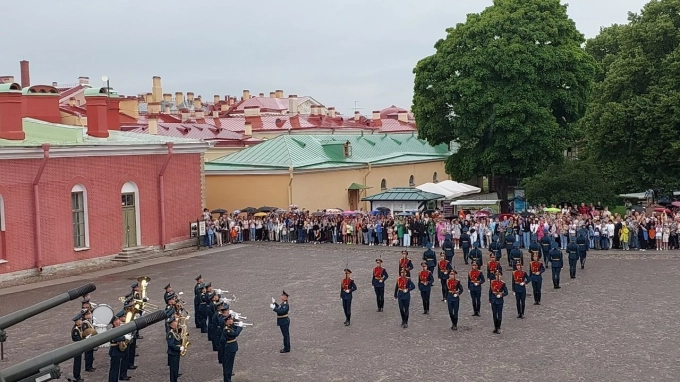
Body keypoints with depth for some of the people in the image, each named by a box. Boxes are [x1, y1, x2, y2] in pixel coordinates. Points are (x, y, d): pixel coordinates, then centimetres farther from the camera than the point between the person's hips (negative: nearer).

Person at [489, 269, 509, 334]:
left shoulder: (502, 283, -6)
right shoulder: (492, 282, 1)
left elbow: (506, 292, -2)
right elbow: (490, 292, 7)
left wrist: (501, 295, -19)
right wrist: (490, 300, 7)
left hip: (500, 300, -3)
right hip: (493, 300, 3)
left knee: (499, 314, 2)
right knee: (494, 314, 8)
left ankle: (498, 328, 9)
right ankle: (495, 327, 19)